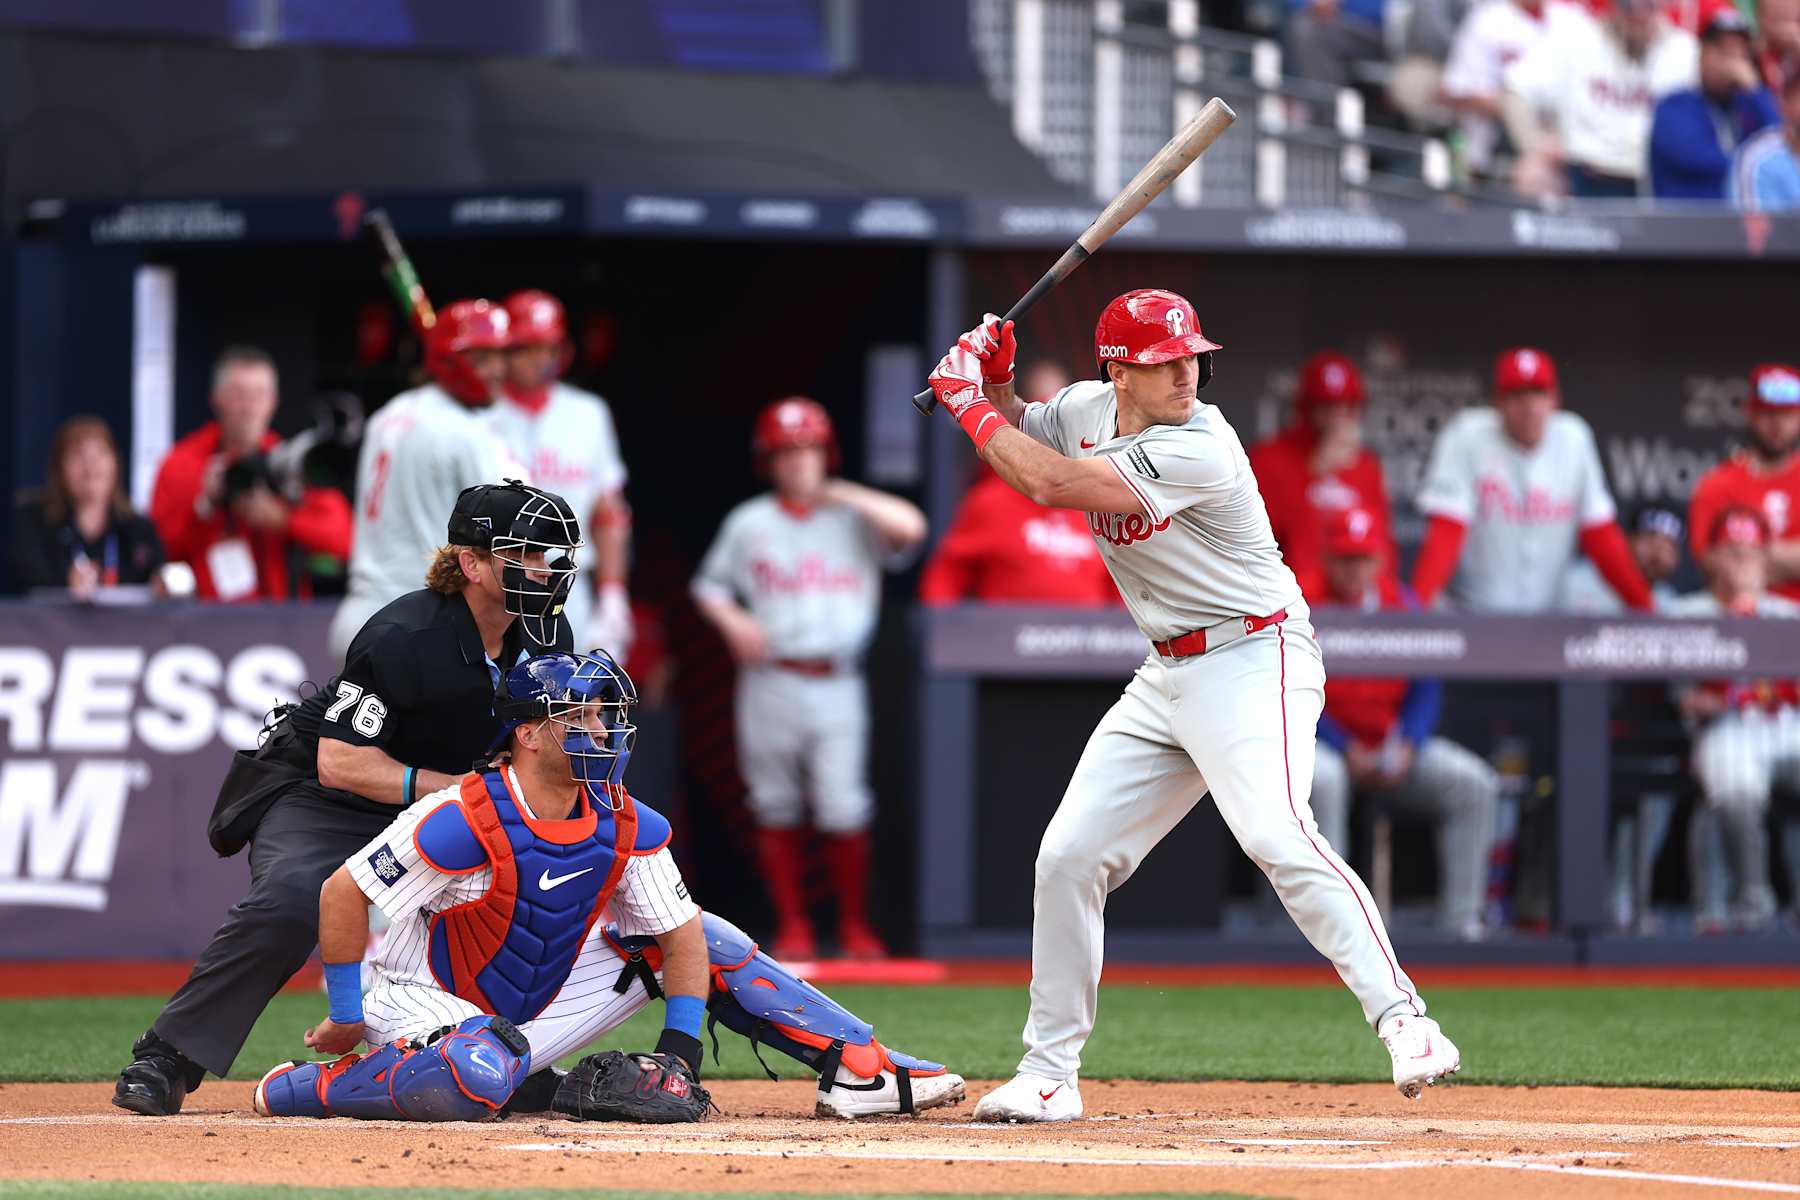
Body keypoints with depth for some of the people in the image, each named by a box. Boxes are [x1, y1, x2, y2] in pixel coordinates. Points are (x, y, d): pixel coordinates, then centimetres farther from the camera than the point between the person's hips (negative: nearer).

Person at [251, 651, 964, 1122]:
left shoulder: (624, 825, -7)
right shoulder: (465, 823, -26)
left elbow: (682, 936, 0)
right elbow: (343, 894, -22)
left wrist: (678, 1050, -8)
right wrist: (346, 1017, -16)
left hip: (543, 1007, 7)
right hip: (431, 1009, -7)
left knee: (711, 940, 5)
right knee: (480, 1077, -44)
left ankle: (858, 1069, 6)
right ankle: (297, 1088, -20)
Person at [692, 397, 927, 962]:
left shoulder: (853, 519, 5)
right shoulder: (749, 523, 8)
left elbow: (910, 527, -12)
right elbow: (710, 585, 14)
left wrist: (841, 494, -7)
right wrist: (732, 621, -6)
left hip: (837, 684, -1)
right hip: (770, 680, 1)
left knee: (844, 809, -8)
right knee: (776, 809, 4)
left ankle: (855, 926, 4)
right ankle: (792, 926, 13)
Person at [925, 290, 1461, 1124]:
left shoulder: (1199, 451, -23)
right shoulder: (1088, 410, 1)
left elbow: (1048, 483, -26)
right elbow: (1018, 441, 22)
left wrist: (969, 401, -14)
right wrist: (993, 382, 1)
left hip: (1253, 659, -8)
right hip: (1167, 675, 8)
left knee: (1276, 837, -29)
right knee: (1067, 858, 5)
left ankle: (1403, 1023, -32)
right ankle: (1048, 1077, 16)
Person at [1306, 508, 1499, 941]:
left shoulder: (1403, 604, 6)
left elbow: (1427, 689, 6)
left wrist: (1405, 746, -12)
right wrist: (1347, 750, -19)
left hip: (1395, 744, 4)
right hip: (1325, 742, -4)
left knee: (1474, 783, -15)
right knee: (1320, 778, -39)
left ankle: (1461, 918, -13)